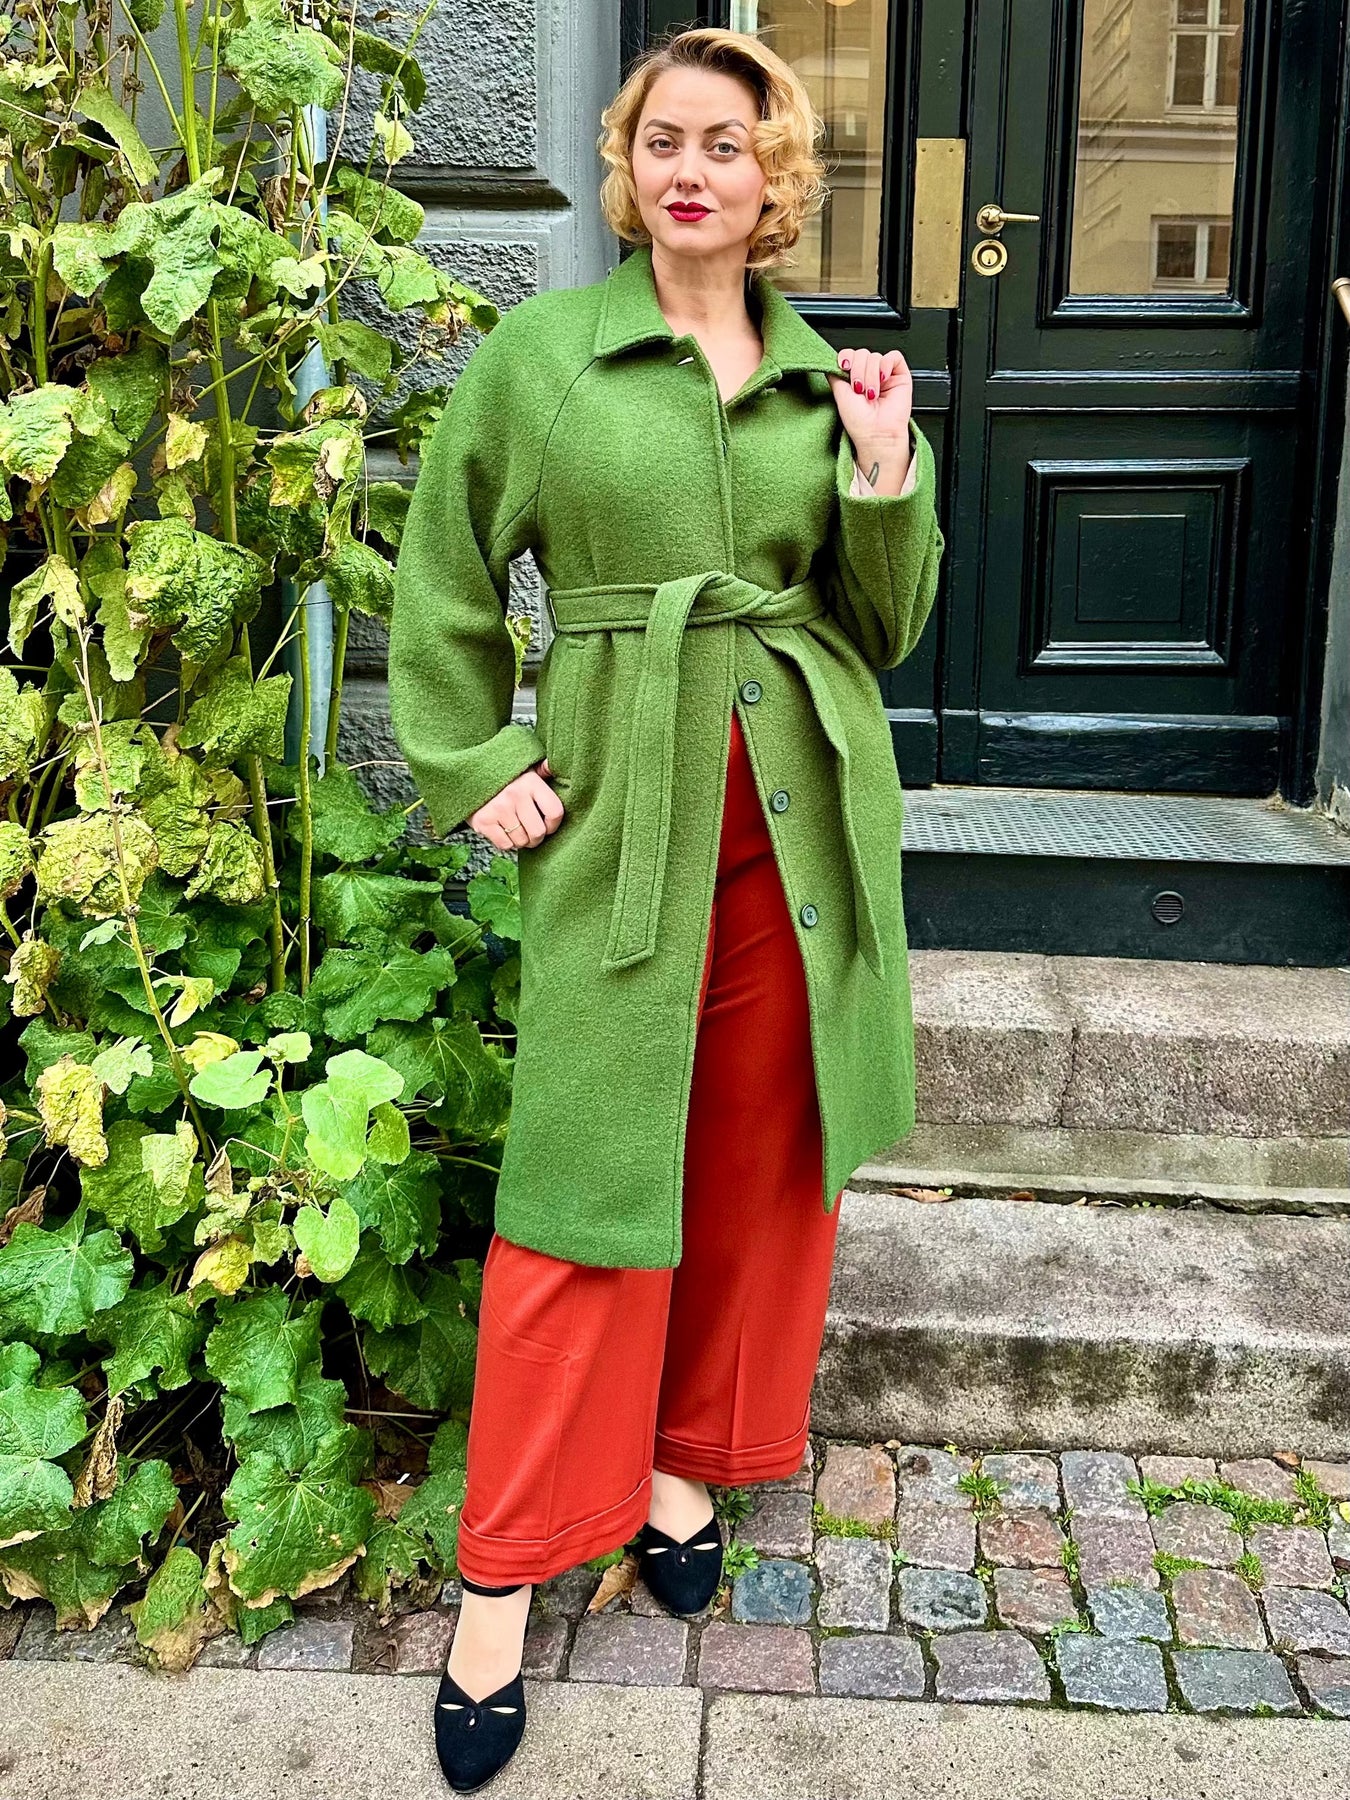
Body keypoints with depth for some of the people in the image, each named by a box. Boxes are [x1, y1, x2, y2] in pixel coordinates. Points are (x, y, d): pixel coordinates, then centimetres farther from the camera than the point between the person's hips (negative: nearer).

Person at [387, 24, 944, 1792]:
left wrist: (889, 477, -5)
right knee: (589, 1179, -1)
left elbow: (879, 627, 11)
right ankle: (506, 1569, 12)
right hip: (624, 812, -3)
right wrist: (476, 763, -2)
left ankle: (690, 1459, 33)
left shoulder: (827, 376, 9)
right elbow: (445, 581, 6)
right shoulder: (537, 350, 1)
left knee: (762, 1155, 11)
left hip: (803, 814, 4)